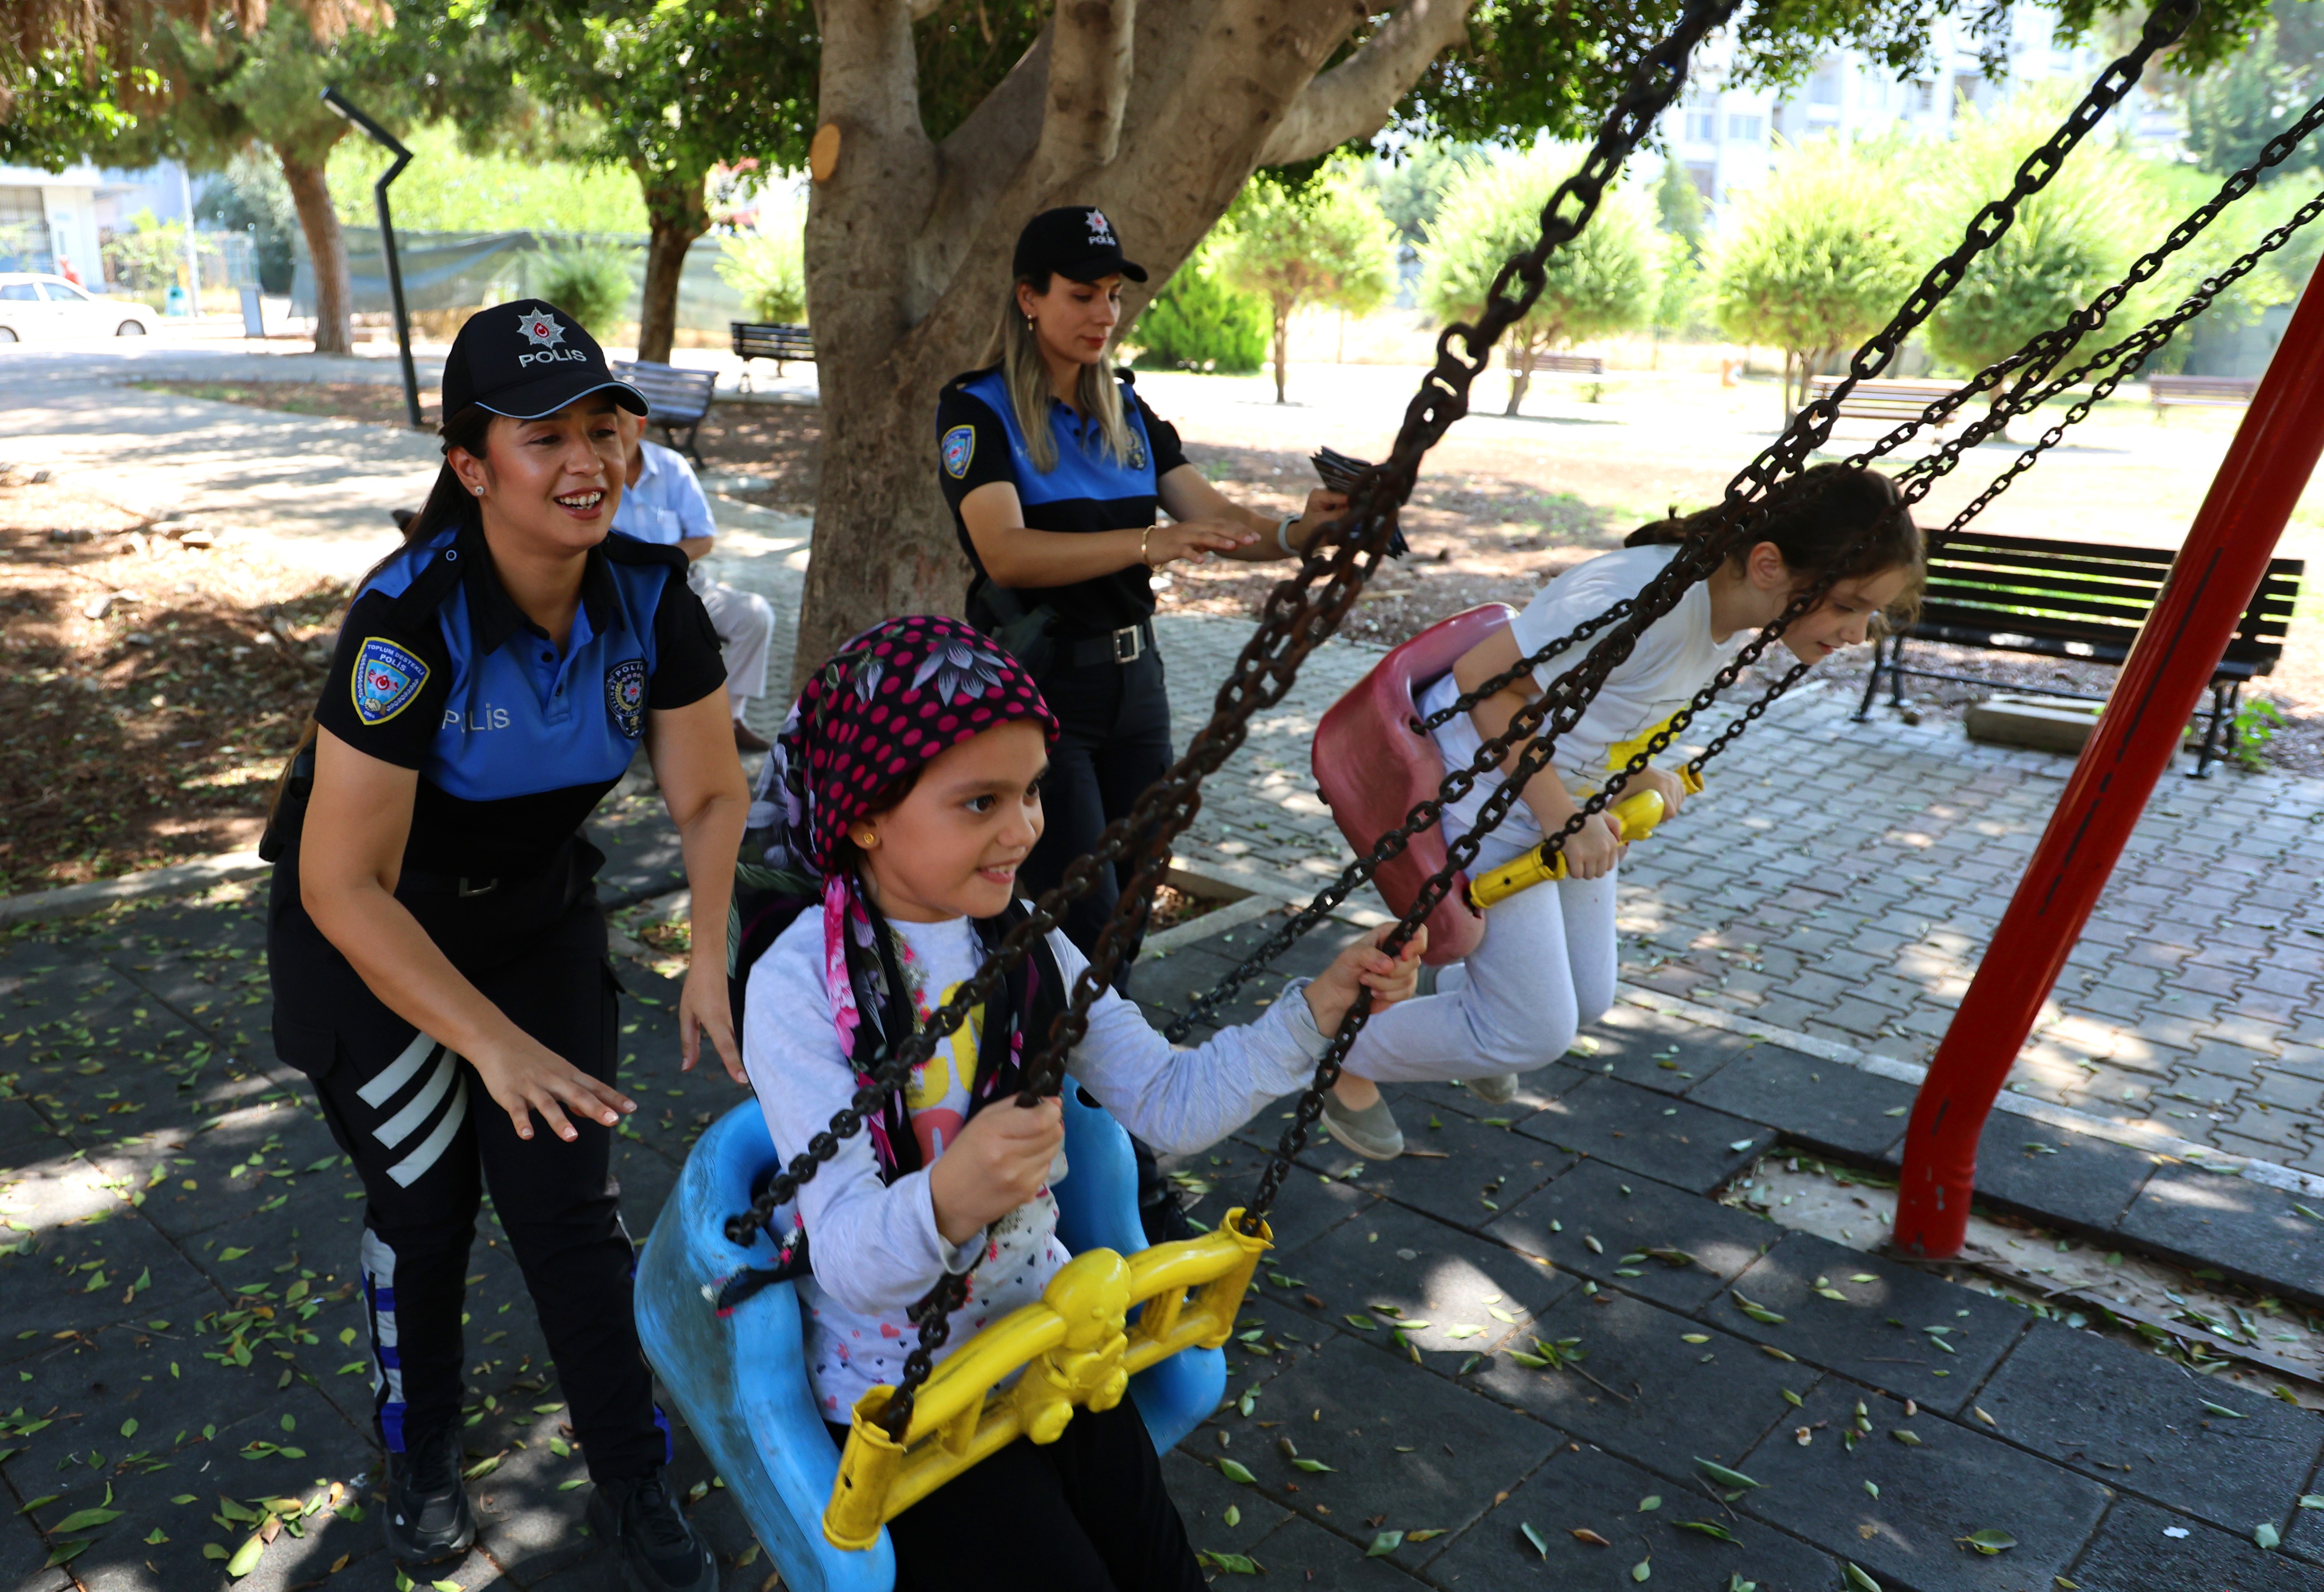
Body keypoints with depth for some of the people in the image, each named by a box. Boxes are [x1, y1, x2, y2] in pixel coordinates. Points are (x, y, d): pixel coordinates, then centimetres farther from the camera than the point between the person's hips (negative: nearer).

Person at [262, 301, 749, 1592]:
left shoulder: (650, 592, -18)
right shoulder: (411, 616, -32)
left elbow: (713, 795, -10)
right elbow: (344, 885, -30)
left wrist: (714, 959, -24)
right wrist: (493, 1040, -32)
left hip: (538, 910, 3)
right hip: (371, 928, -3)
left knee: (569, 1193, 2)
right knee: (424, 1196, 7)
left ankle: (638, 1487, 20)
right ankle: (423, 1459, 36)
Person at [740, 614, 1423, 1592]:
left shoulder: (1028, 949, -3)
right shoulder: (797, 986, -21)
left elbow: (1173, 1104, -6)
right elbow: (847, 1260, -26)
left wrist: (1320, 1006, -18)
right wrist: (948, 1202, -48)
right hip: (898, 1394, -5)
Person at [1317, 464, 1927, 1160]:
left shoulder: (1741, 605, -7)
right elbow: (1484, 680, -29)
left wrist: (1637, 773, -2)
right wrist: (1558, 813, -26)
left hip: (1571, 789, 8)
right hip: (1483, 782, -8)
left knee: (1587, 998, 15)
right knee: (1535, 1034, -4)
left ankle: (1463, 996, 45)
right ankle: (1342, 1060, 17)